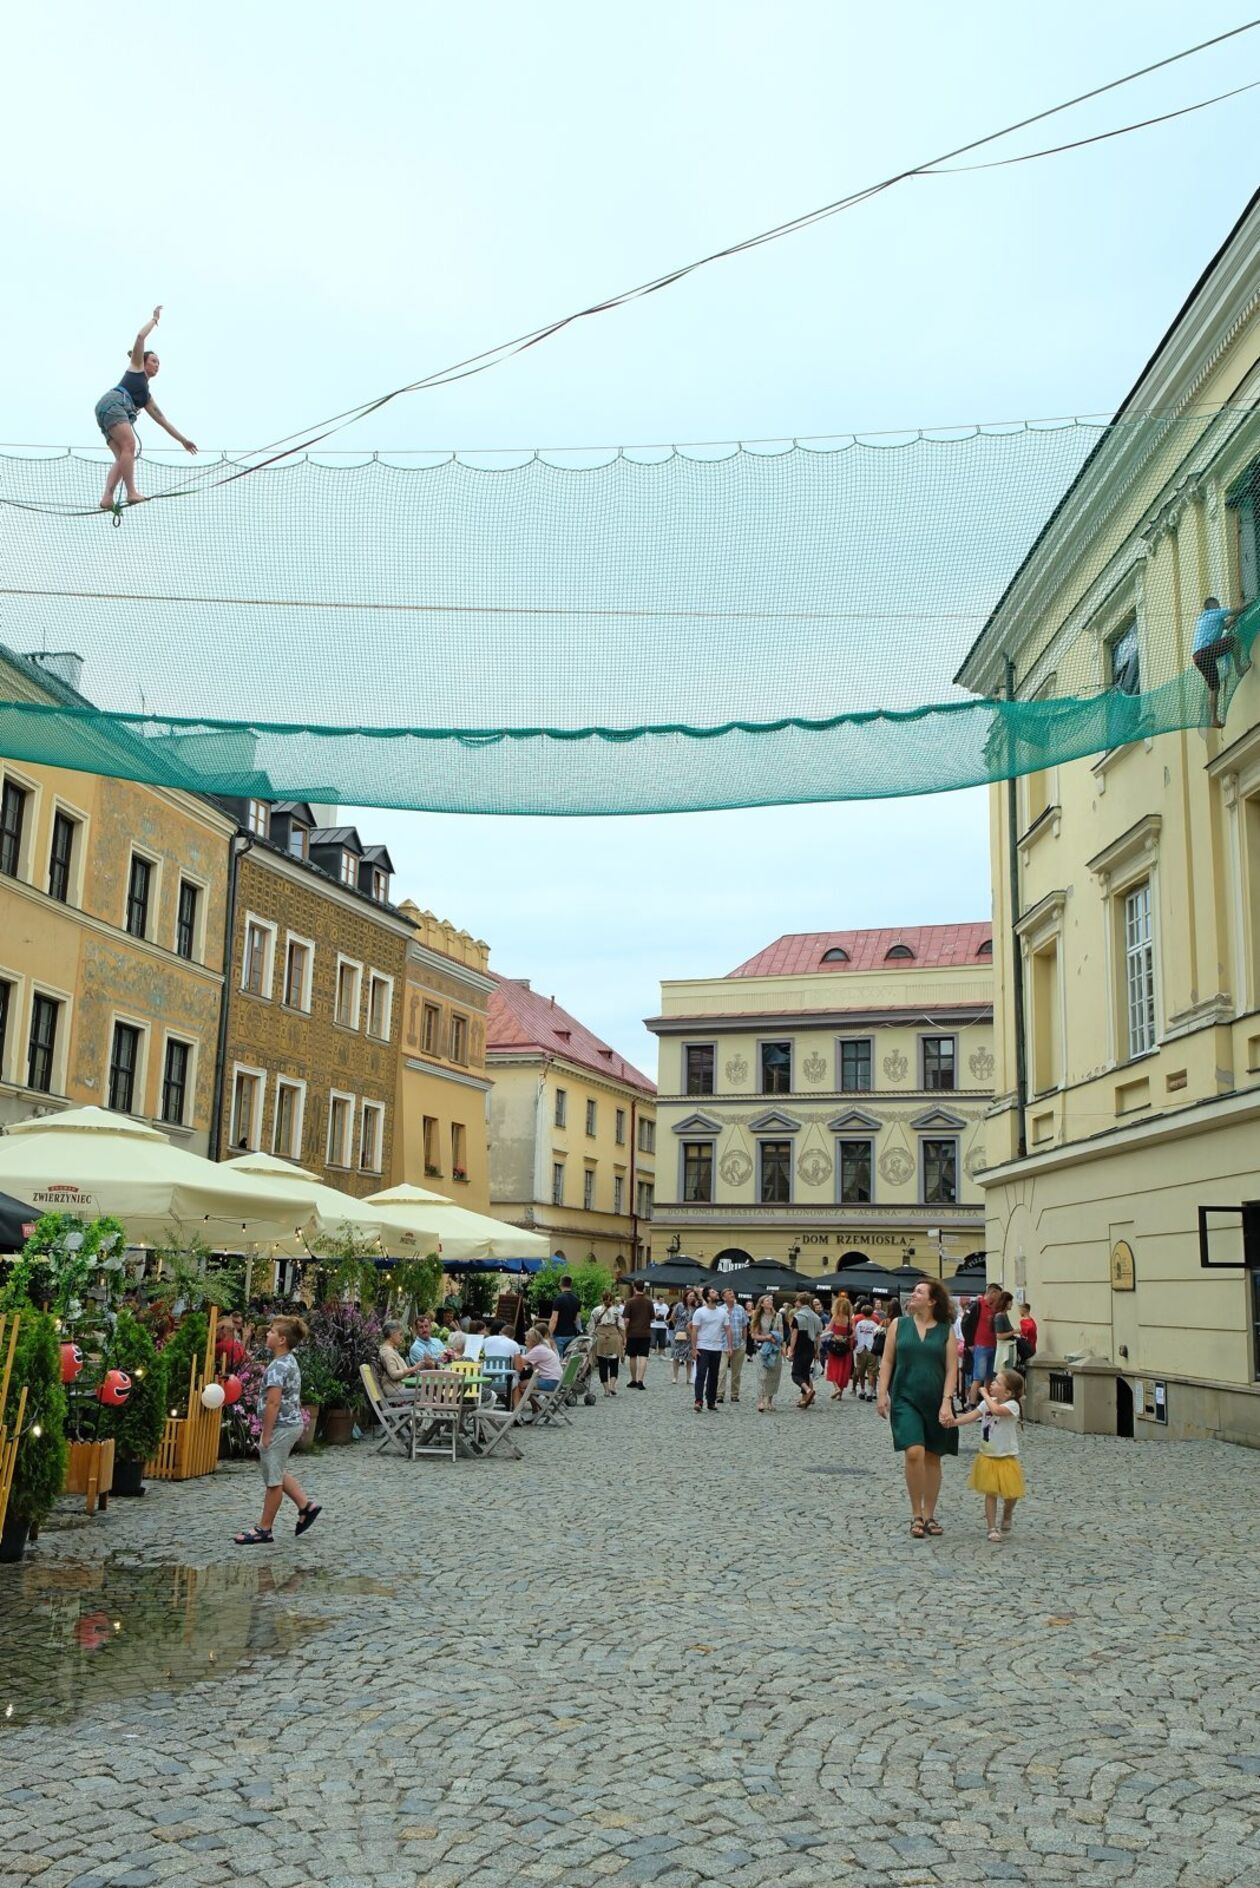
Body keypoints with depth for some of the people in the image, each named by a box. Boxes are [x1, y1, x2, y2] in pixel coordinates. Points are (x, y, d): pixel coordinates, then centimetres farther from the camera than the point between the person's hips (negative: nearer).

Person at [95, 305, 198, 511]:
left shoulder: (147, 397, 35)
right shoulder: (136, 367, 21)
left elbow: (162, 420, 37)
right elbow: (141, 337, 11)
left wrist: (183, 440, 35)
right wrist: (154, 319, 23)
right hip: (113, 403, -7)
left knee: (122, 457, -12)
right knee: (129, 445, -23)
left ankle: (107, 498, -29)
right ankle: (131, 493, -36)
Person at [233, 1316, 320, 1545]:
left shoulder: (278, 1366, -20)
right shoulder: (291, 1361, 10)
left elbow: (273, 1403, -23)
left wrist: (265, 1435, -18)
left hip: (280, 1427, -10)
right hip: (293, 1423, 10)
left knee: (273, 1479, 1)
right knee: (278, 1473, 22)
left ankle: (264, 1530, 10)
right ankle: (306, 1506, 21)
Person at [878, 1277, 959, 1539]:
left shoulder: (946, 1331, 2)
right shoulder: (899, 1324, 5)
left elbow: (951, 1369, -1)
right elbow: (887, 1361, 6)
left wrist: (946, 1402, -10)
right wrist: (883, 1394, -2)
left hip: (935, 1402, 1)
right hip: (905, 1399, -1)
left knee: (932, 1457, 8)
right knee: (914, 1453, -15)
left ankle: (929, 1515, 22)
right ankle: (916, 1515, 0)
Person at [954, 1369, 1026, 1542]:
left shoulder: (1012, 1405, -18)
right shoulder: (988, 1403, 1)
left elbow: (997, 1410, -38)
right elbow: (972, 1416, -6)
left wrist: (985, 1395, -24)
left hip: (1007, 1458, -4)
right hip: (988, 1457, 4)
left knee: (1010, 1494, 4)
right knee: (990, 1493, 3)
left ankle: (1006, 1520, 33)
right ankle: (992, 1528, 10)